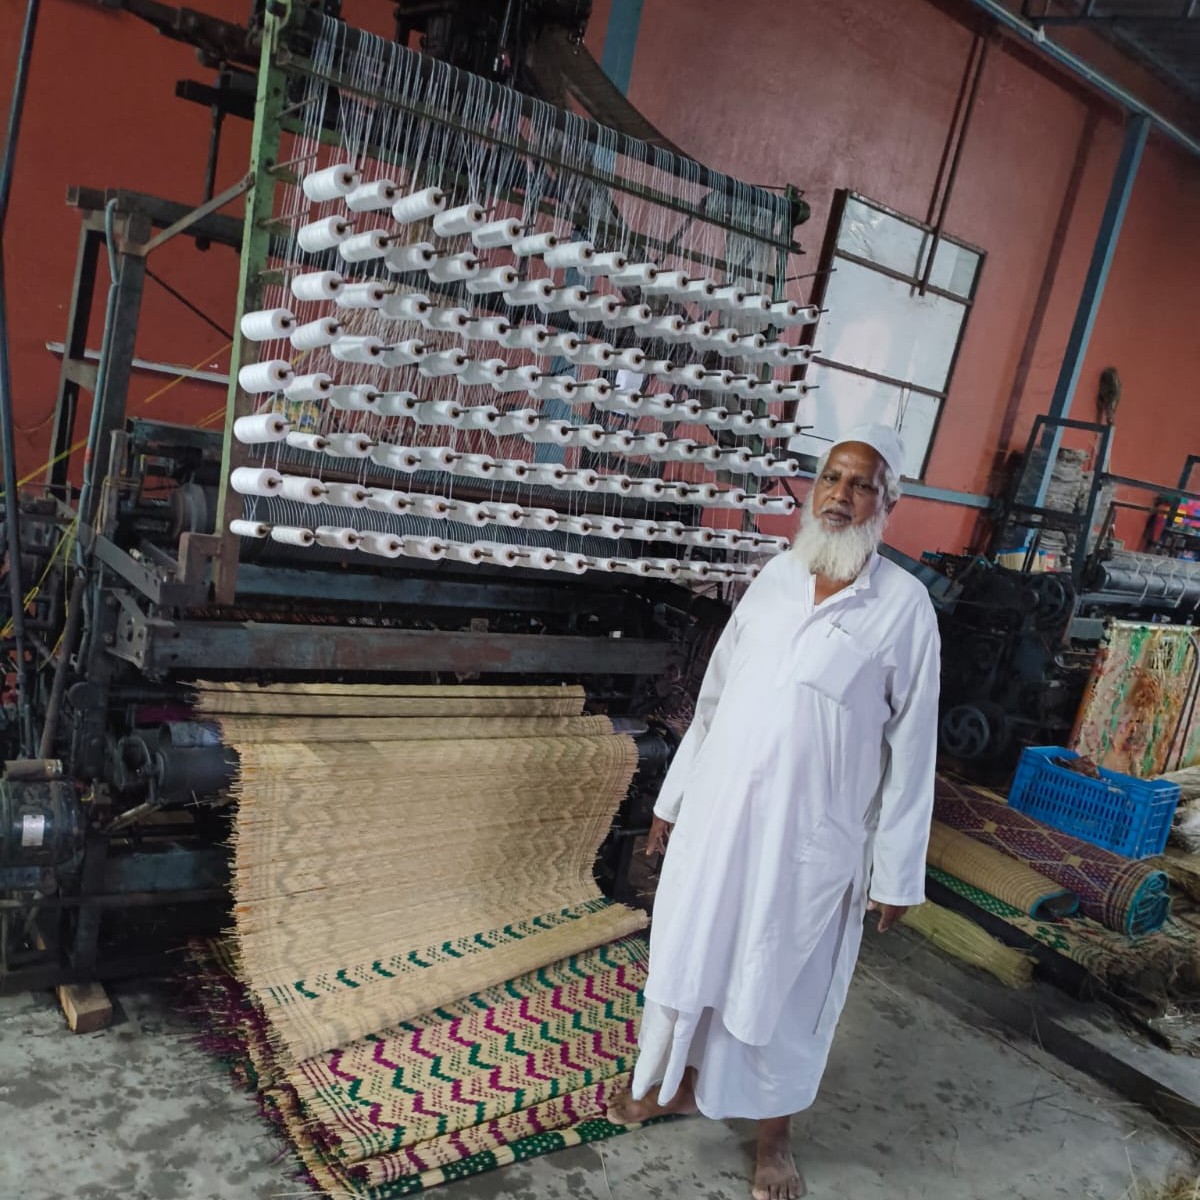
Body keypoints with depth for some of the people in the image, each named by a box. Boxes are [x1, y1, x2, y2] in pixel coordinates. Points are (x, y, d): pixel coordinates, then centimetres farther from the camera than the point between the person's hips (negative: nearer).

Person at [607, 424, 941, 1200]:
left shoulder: (904, 605, -10)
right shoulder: (776, 576, 2)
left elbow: (911, 746, -8)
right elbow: (715, 695, 8)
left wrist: (897, 870, -7)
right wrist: (674, 798, 10)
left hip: (813, 834, -4)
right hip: (718, 810, 4)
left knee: (784, 984, 12)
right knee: (692, 952, 17)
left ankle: (775, 1133, 35)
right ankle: (678, 1083, 42)